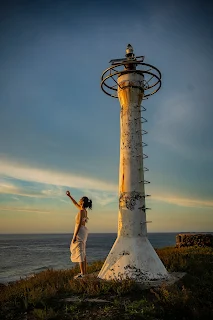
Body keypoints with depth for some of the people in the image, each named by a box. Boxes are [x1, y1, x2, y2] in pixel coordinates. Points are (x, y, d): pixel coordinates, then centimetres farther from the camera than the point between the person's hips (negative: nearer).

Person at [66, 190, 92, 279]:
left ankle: (82, 274, -5)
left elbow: (79, 224, -20)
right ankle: (84, 272, 20)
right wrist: (69, 196, 31)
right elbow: (75, 204, 27)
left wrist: (75, 236, -19)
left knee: (79, 252, -7)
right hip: (84, 231, 9)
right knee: (83, 253, 14)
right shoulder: (84, 210, 10)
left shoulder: (81, 211, -15)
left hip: (80, 231, -9)